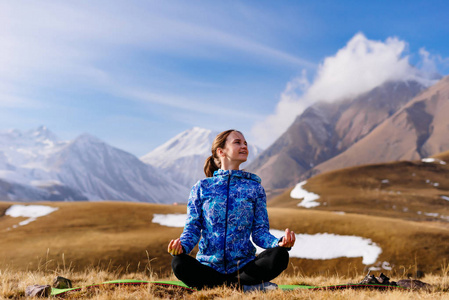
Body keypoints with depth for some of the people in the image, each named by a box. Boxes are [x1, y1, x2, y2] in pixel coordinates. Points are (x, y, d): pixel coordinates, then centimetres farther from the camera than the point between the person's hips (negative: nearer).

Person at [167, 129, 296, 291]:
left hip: (243, 267, 0)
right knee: (179, 263, -32)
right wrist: (182, 245, -19)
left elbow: (260, 231, 5)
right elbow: (192, 227, 4)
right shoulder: (202, 187, 8)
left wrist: (279, 242, -17)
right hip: (209, 267, 0)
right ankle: (246, 286, -24)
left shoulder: (254, 188, 10)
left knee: (279, 256, -27)